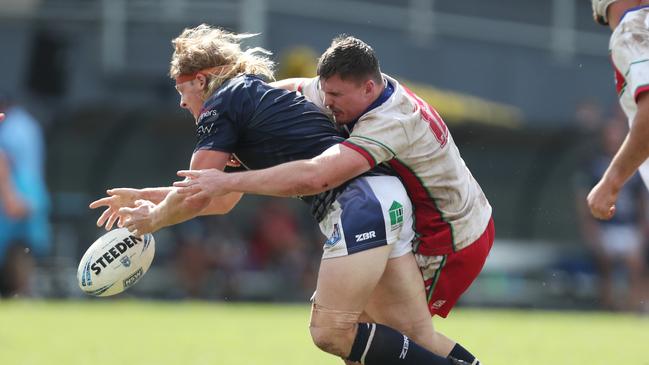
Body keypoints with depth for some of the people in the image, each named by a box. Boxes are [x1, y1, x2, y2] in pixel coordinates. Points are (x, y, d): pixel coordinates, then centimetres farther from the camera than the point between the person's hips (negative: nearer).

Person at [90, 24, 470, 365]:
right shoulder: (257, 97, 29)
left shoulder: (222, 104, 1)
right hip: (388, 197, 9)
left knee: (331, 332, -15)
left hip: (360, 200, -9)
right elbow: (221, 199, 39)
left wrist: (153, 219, 21)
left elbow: (194, 198, 1)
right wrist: (145, 196, 40)